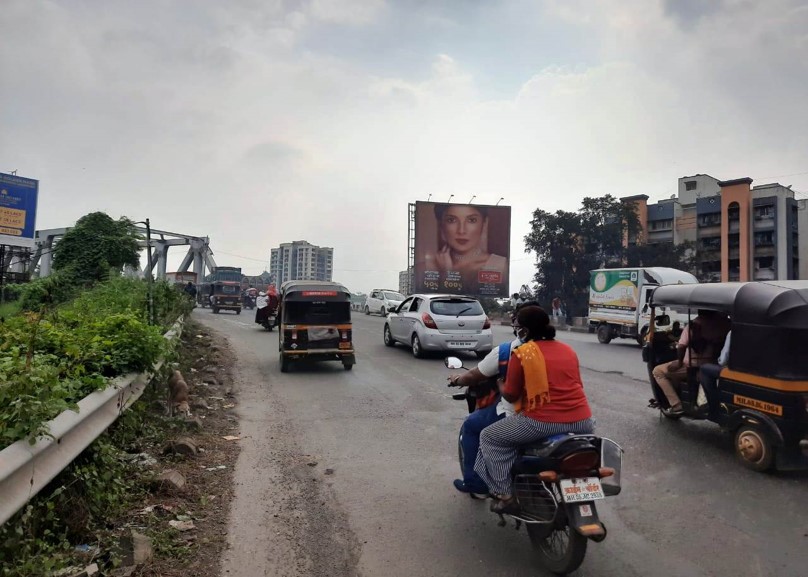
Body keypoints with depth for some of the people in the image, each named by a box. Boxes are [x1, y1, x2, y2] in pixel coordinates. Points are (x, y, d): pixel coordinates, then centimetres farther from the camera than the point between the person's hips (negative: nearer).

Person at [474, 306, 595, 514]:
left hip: (543, 422, -6)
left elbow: (510, 396, 1)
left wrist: (499, 384, 22)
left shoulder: (521, 353, -2)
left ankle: (505, 496, 7)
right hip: (583, 422, 6)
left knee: (489, 437, 12)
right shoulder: (568, 350, 15)